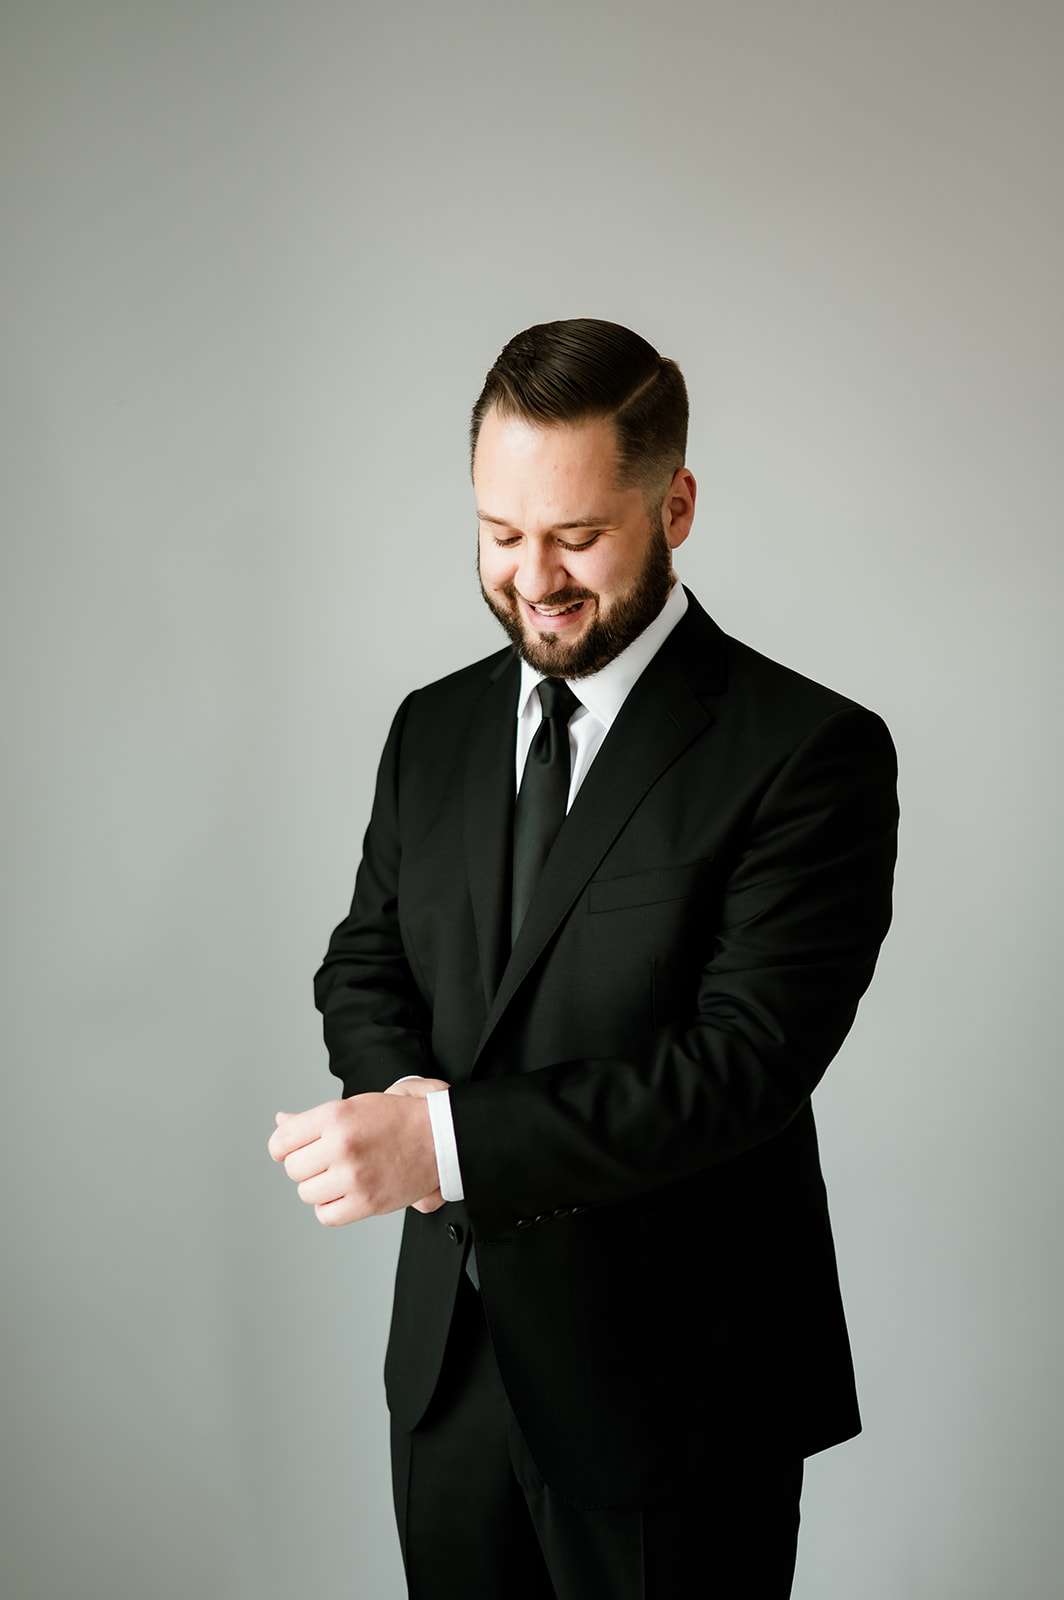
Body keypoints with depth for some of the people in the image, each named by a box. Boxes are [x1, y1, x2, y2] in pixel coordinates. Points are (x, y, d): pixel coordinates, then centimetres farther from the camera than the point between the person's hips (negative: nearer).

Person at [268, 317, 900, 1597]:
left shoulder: (807, 751, -14)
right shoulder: (435, 729, 7)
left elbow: (745, 1059, -21)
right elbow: (362, 965, 12)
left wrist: (452, 1139, -28)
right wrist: (405, 1089, -11)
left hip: (674, 1381, -5)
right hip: (449, 1355, 5)